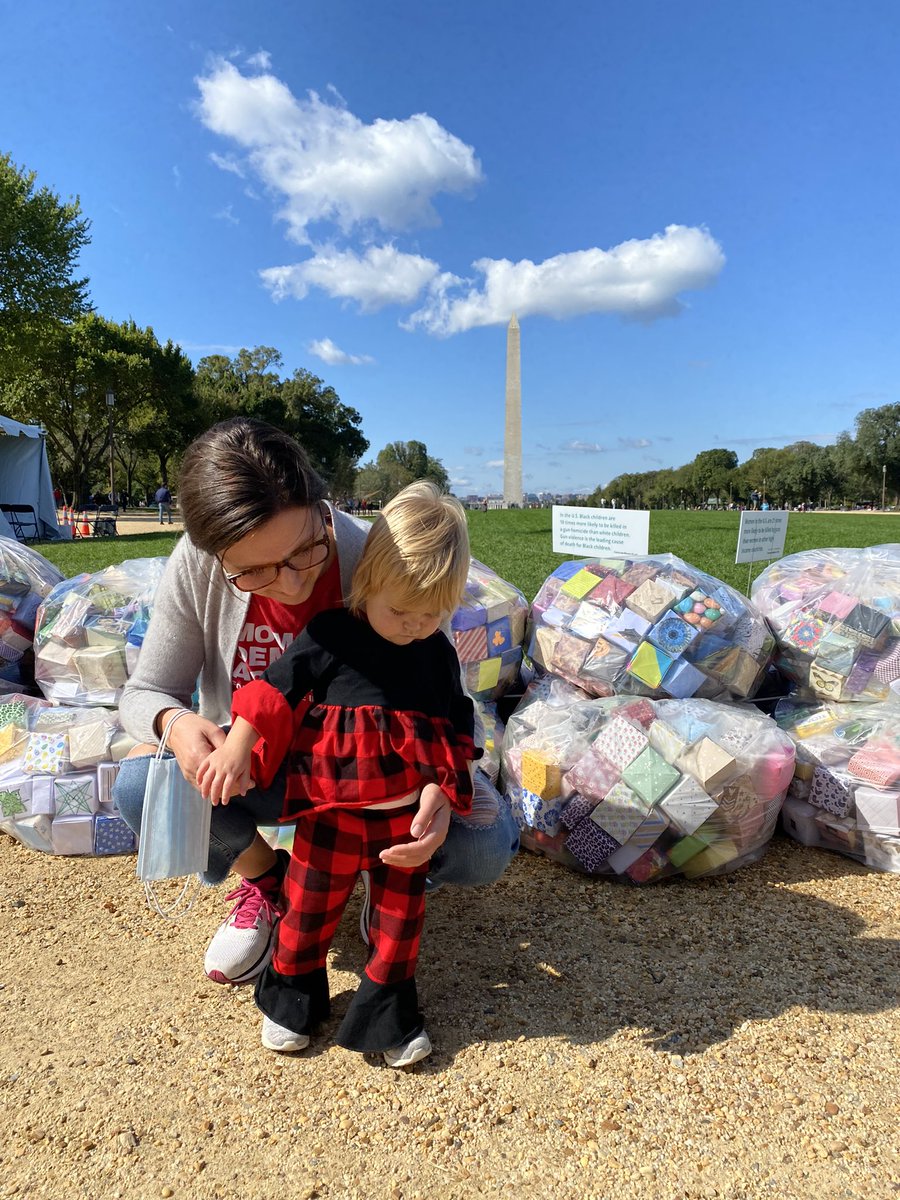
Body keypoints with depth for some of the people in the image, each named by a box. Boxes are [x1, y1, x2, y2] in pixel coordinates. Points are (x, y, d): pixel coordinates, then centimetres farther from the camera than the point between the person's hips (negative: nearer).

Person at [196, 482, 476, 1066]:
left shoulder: (439, 654, 0)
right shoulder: (331, 637, -11)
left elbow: (454, 729, 7)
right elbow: (277, 687, -11)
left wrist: (443, 791, -3)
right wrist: (237, 747, -17)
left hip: (407, 815, 3)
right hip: (331, 815, -2)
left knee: (401, 915, 15)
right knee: (309, 909, 15)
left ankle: (389, 1011, 38)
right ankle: (292, 996, 42)